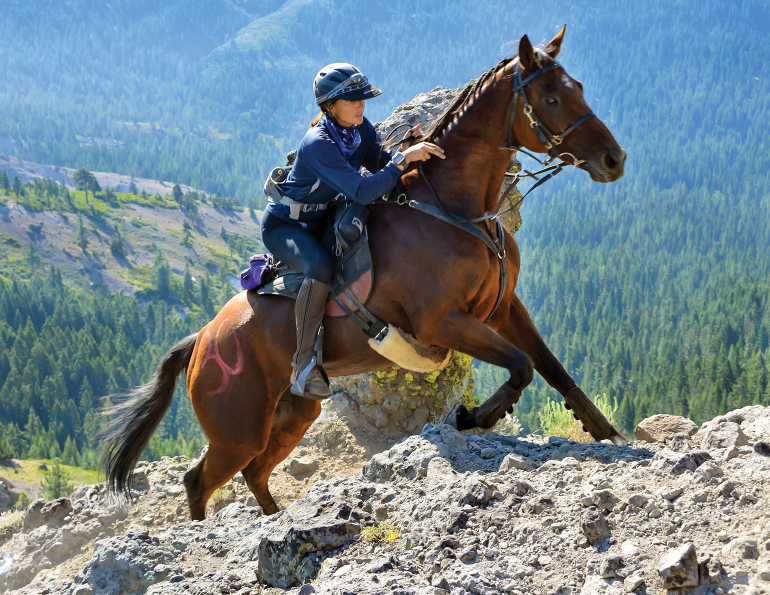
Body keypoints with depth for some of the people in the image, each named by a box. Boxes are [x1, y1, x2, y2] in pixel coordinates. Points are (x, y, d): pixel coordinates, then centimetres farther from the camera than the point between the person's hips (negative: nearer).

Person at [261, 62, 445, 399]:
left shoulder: (360, 129, -5)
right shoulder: (318, 143, -30)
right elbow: (363, 192, -37)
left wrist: (408, 147, -17)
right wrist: (404, 160, -41)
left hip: (323, 221, 9)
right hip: (284, 225, -9)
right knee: (320, 267, -37)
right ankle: (304, 365, -31)